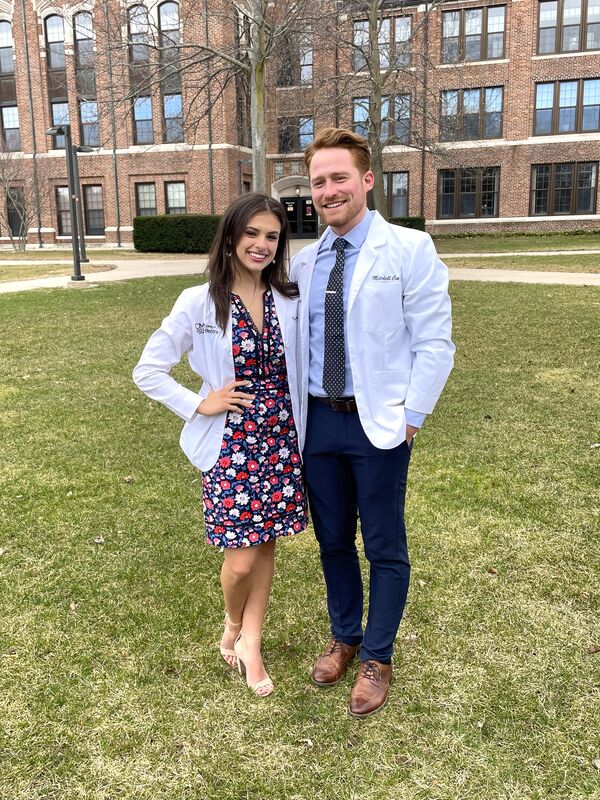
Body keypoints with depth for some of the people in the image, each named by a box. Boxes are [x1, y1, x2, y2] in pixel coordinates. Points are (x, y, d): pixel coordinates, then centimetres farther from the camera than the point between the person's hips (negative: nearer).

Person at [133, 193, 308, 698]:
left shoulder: (289, 301, 1)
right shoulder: (199, 303, -8)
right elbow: (148, 371, -4)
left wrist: (301, 432, 1)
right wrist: (200, 404, -9)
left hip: (281, 440, 4)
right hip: (230, 443, -3)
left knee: (266, 543, 11)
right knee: (242, 558, 0)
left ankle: (250, 642, 29)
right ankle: (233, 624, 33)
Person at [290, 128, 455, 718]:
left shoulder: (410, 250, -7)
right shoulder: (304, 263, 7)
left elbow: (433, 342, -8)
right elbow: (293, 341, 13)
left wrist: (411, 415, -13)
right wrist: (292, 409, 6)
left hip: (379, 423, -4)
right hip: (318, 421, 5)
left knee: (384, 547, 8)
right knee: (332, 540, 17)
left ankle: (377, 657, 29)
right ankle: (344, 636, 40)